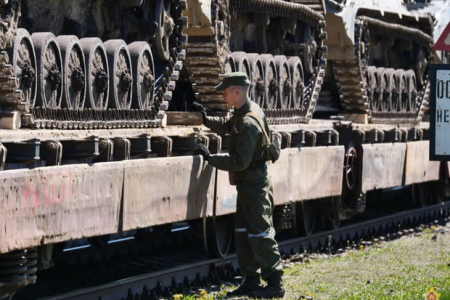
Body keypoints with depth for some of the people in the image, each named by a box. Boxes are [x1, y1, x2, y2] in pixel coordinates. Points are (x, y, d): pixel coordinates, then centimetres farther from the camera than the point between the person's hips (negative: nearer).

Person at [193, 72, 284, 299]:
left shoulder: (249, 123, -24)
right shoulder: (242, 114, 7)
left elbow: (240, 161, -25)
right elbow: (226, 126, 27)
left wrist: (210, 158, -19)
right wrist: (206, 119, 11)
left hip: (255, 184, -10)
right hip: (247, 184, 10)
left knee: (260, 233, -6)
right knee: (243, 233, 13)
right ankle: (251, 281, 18)